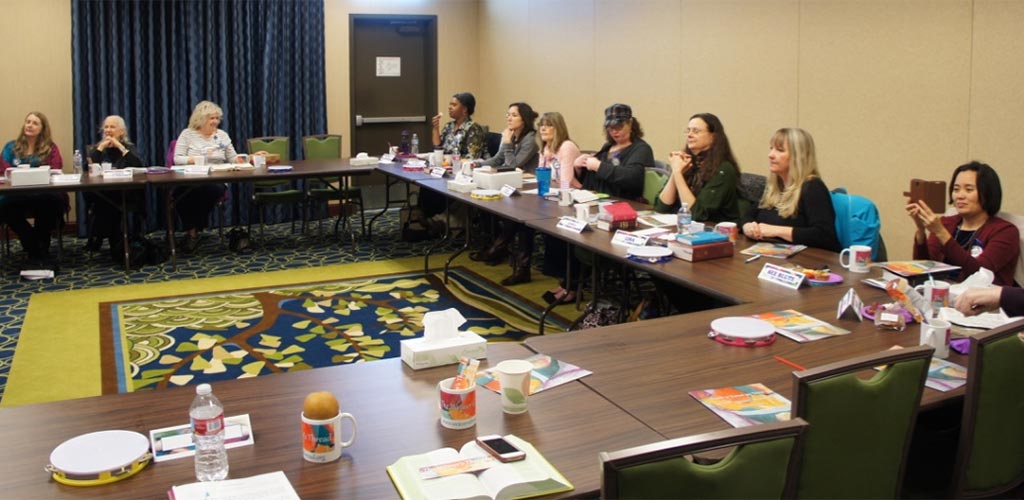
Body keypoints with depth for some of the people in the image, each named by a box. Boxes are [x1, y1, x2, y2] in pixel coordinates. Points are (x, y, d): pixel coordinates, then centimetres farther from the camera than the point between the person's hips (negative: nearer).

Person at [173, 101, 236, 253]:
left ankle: (192, 231, -18)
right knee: (195, 191, -40)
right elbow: (177, 159, 0)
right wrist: (196, 159, -14)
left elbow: (234, 159, 15)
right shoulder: (187, 134, 9)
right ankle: (192, 231, -17)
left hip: (215, 182, 2)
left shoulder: (222, 135, 16)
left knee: (214, 190, -37)